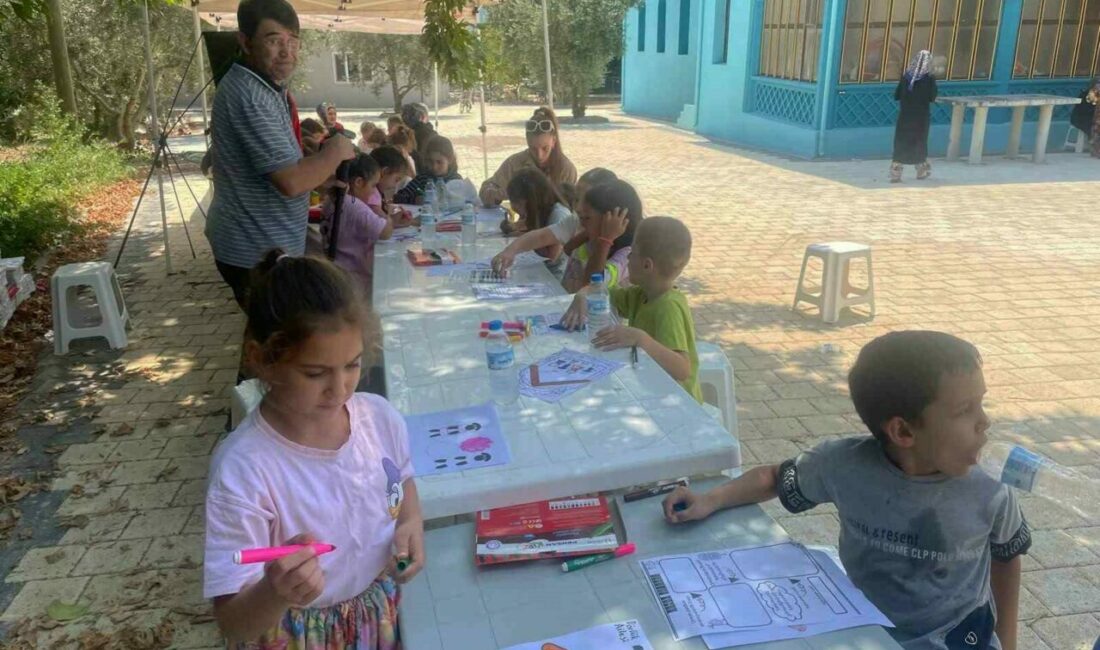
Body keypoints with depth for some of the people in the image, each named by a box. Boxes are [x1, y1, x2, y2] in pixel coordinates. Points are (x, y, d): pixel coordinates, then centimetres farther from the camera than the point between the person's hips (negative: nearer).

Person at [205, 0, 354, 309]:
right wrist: (336, 151, -14)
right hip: (256, 252, -10)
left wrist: (324, 170, 7)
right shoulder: (248, 95, -23)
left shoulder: (265, 86, 10)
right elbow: (291, 181, -29)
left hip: (265, 244, 10)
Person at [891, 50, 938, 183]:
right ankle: (922, 170, 25)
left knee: (900, 143, 3)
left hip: (905, 115, 1)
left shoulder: (906, 76, -2)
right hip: (922, 117, -1)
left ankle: (895, 173, -5)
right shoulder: (930, 78, -8)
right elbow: (932, 98, -4)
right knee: (920, 142, 13)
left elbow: (896, 96, 0)